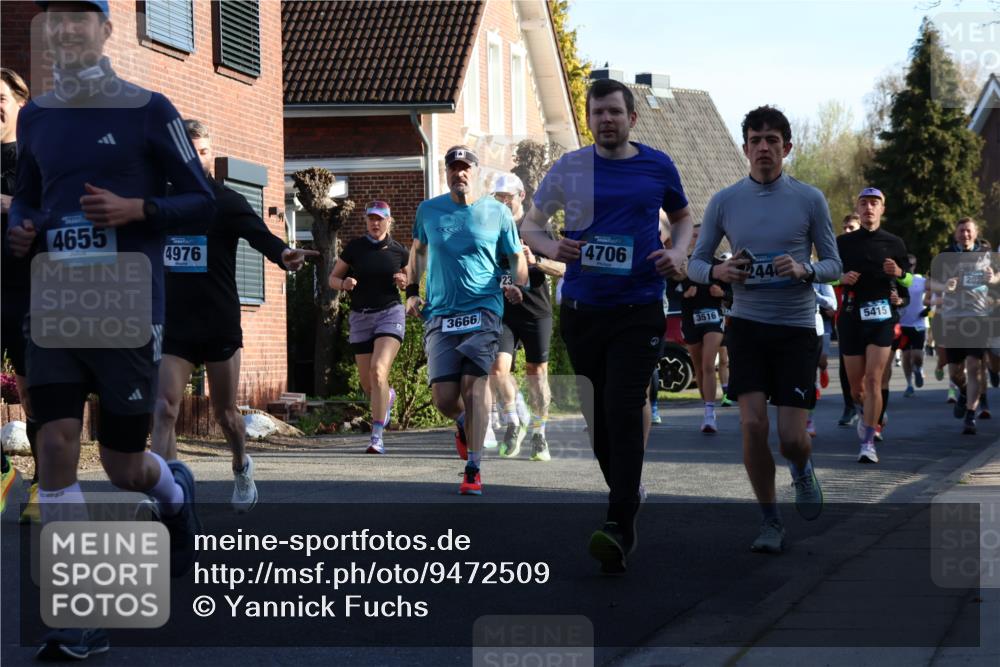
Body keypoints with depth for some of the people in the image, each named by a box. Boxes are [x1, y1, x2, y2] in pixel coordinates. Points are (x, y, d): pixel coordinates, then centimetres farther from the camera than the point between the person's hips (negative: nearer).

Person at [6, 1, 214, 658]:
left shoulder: (147, 110, -4)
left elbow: (201, 198, -1)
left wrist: (136, 209, -17)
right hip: (55, 305, 4)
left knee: (123, 466, 5)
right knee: (56, 447, -9)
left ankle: (174, 489, 44)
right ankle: (83, 619, -3)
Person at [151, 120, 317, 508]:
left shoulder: (227, 202, -4)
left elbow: (260, 235, -22)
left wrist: (283, 255, -44)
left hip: (220, 327, -2)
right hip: (173, 327, 2)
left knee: (224, 413, 11)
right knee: (164, 409, -13)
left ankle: (242, 467, 40)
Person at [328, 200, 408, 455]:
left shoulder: (398, 251, 2)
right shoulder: (355, 248, 2)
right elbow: (333, 278, 9)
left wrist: (404, 283, -8)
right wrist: (344, 284, -13)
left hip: (390, 313, -2)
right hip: (360, 317, 2)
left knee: (378, 371, -22)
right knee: (367, 384, 6)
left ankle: (377, 437, -22)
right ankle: (388, 396, 45)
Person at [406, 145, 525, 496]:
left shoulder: (497, 212, 5)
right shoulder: (428, 210, 10)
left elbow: (516, 256, 15)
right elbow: (417, 249, 26)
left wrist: (519, 285, 0)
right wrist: (411, 291, 16)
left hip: (483, 309, -2)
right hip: (439, 314, 2)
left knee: (474, 381, -18)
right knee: (443, 398, -6)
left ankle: (473, 468, -11)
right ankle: (465, 423, 32)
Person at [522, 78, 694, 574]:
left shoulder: (657, 166, 4)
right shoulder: (569, 169, 4)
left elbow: (683, 217, 20)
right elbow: (530, 225, 12)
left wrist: (678, 254, -1)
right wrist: (551, 248, -10)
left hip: (639, 309, -2)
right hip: (581, 307, 3)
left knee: (624, 413, -15)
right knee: (597, 415, 11)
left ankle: (618, 528, -19)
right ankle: (623, 496, 32)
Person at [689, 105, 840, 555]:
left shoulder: (810, 199, -1)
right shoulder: (724, 201, 2)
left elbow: (833, 266, 3)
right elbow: (695, 263, 8)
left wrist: (804, 270, -19)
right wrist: (719, 271, -15)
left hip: (797, 329, -1)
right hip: (747, 326, 1)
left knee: (792, 436, -6)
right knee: (753, 424, -13)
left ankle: (802, 471, 32)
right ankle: (770, 521, 5)